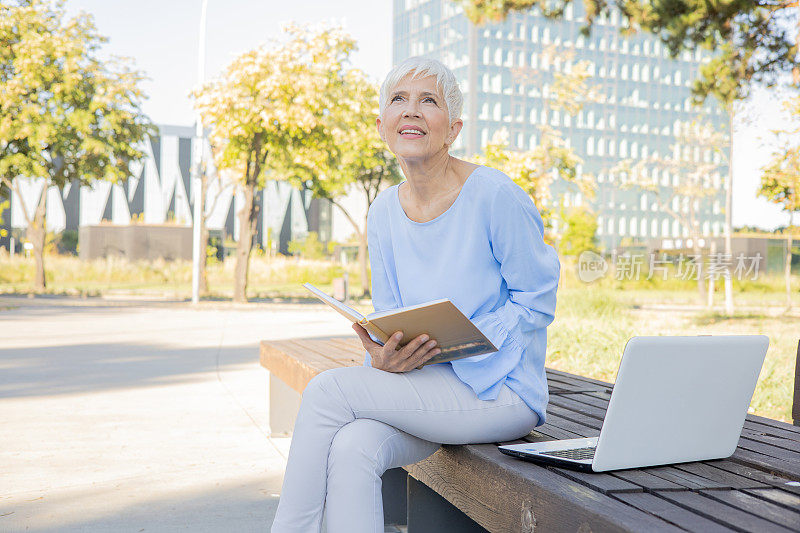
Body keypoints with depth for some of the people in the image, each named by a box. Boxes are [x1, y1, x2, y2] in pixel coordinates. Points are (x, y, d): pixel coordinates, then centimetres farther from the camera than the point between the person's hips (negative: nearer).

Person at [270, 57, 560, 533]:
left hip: (501, 389, -5)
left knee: (327, 391, -22)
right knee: (353, 449, -27)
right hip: (426, 392, 5)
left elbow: (536, 299, -8)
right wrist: (384, 357, -14)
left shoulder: (495, 196, -12)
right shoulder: (385, 212, 8)